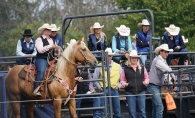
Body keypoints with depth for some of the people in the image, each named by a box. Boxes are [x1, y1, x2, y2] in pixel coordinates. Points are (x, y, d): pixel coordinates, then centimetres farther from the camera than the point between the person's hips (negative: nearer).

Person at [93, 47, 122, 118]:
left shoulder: (118, 66, 8)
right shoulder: (99, 66, 4)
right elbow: (95, 78, 5)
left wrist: (119, 86, 1)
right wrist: (99, 87, -2)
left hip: (114, 90, 2)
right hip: (104, 90, -2)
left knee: (117, 112, 5)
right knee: (103, 111, -2)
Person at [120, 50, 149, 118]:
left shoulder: (142, 68, 9)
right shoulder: (126, 69, 5)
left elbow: (147, 78, 17)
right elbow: (122, 80, 9)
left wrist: (145, 82, -5)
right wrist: (125, 84, -12)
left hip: (141, 92, 1)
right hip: (130, 92, -1)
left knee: (142, 111, 0)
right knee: (132, 112, 1)